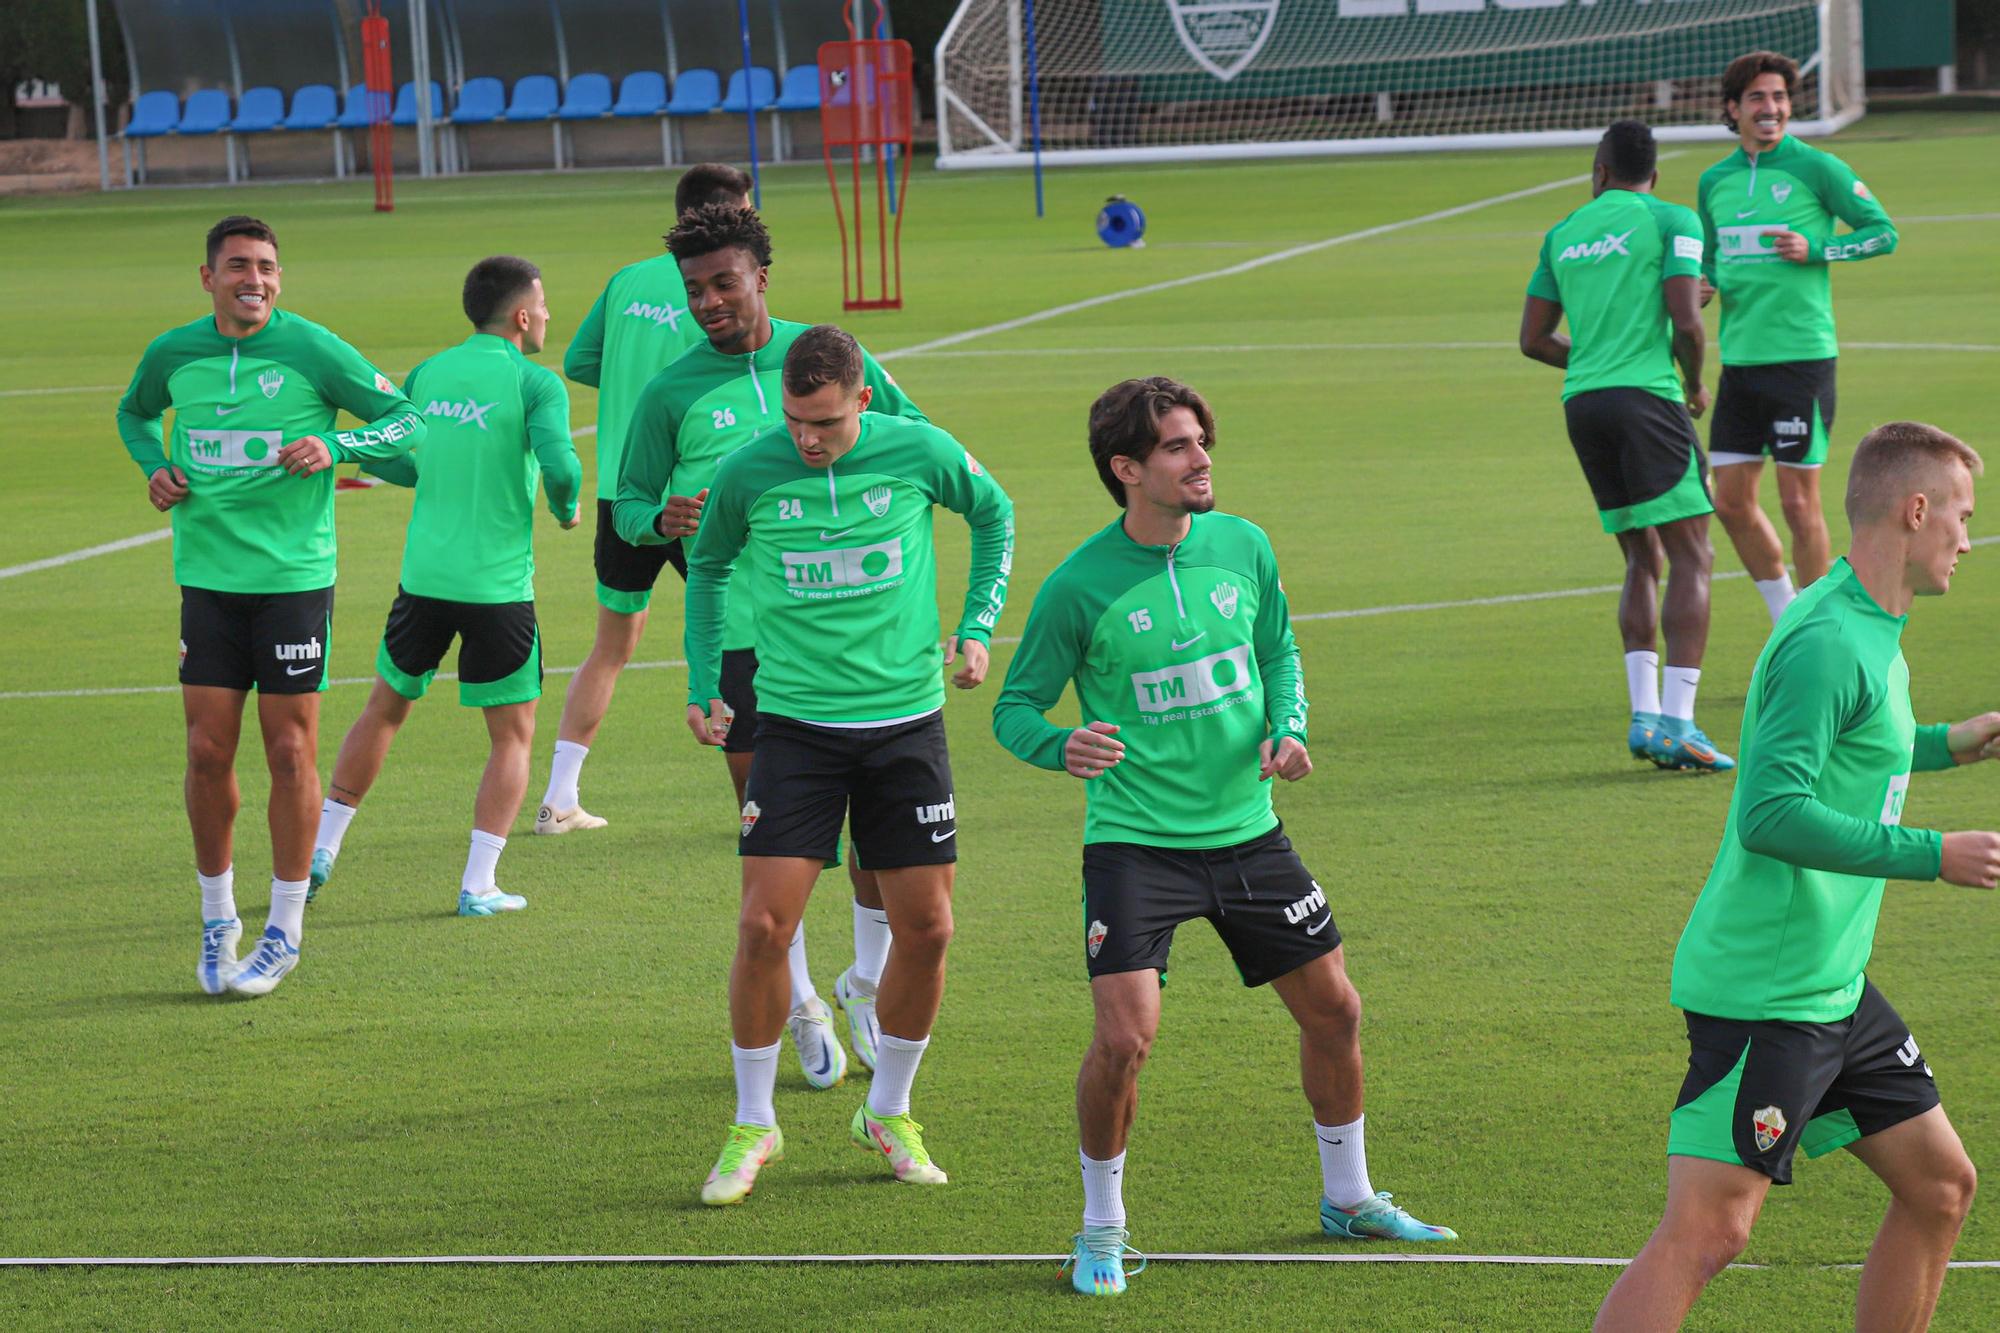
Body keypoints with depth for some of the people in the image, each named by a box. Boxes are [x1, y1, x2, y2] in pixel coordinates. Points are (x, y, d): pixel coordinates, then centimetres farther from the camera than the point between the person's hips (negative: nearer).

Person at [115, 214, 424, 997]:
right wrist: (154, 467, 4)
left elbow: (407, 419, -2)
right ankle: (218, 922, 19)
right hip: (207, 577, 3)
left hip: (295, 577, -3)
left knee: (290, 751, 0)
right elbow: (135, 411, 25)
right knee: (207, 752, 2)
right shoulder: (173, 355, 3)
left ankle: (283, 934, 11)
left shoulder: (313, 351, -8)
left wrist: (335, 447, -19)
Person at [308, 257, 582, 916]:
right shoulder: (535, 383, -8)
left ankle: (322, 849, 24)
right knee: (513, 735, 9)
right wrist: (566, 510, 0)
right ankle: (478, 885, 2)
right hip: (499, 584, -4)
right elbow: (559, 467, -21)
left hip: (423, 577, 4)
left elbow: (380, 457, 12)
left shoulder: (426, 375, 7)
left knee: (385, 708, 22)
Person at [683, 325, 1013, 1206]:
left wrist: (977, 627, 5)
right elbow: (709, 567, 13)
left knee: (925, 928, 2)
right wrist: (704, 685, 7)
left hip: (906, 720, 1)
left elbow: (993, 512, 13)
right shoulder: (748, 473, -8)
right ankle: (752, 1126, 8)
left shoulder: (918, 453, -8)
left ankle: (888, 1113, 23)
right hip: (796, 726, -1)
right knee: (764, 926, -10)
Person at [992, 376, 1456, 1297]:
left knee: (1332, 1011, 11)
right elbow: (1015, 709, -5)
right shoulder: (1080, 587, -13)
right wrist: (1064, 748, -27)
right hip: (1134, 841, -5)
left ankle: (1348, 1196, 33)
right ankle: (1102, 1224, 6)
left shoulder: (1243, 546, -1)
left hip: (1247, 831, 5)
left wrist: (1287, 729, -4)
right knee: (1124, 1036, -17)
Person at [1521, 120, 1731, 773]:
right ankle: (1677, 722, -15)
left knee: (1644, 560, 14)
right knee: (1691, 558, -4)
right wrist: (1695, 382, 9)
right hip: (1646, 397, -6)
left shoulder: (1563, 234, 17)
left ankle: (1644, 715, 4)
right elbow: (1686, 321, -10)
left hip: (1582, 402, 6)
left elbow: (1533, 339, 17)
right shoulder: (1671, 221, 1)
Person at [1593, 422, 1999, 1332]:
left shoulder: (1866, 630, 13)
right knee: (1706, 1231, -15)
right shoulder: (1828, 643, -19)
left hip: (1831, 985, 10)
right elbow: (1770, 814, -26)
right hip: (1761, 992, -10)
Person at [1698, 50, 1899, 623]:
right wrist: (1703, 284, 2)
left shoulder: (1816, 168, -4)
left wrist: (1814, 249, -15)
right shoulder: (1715, 180, 12)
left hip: (1802, 357, -6)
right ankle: (1785, 619, 22)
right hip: (1740, 361, 6)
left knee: (1798, 502, -4)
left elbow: (1882, 232, -2)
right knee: (1731, 503, 5)